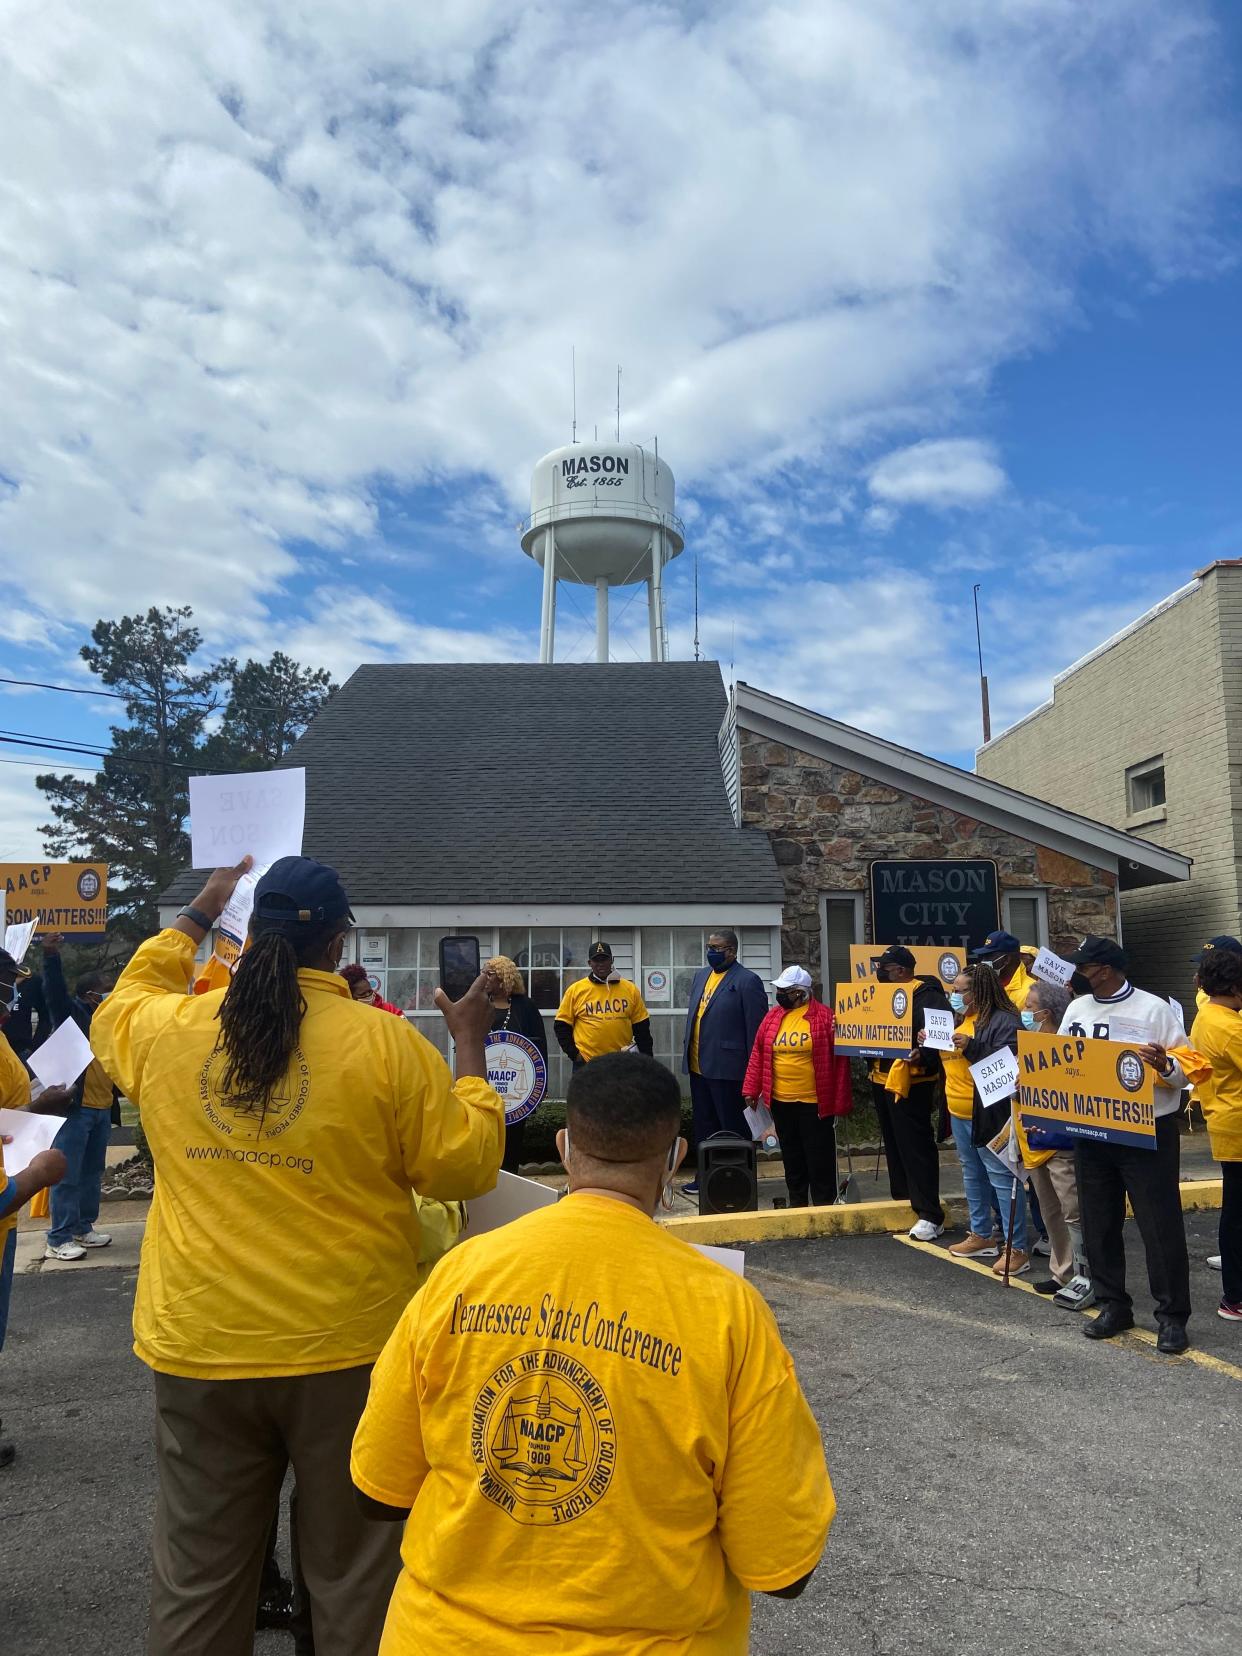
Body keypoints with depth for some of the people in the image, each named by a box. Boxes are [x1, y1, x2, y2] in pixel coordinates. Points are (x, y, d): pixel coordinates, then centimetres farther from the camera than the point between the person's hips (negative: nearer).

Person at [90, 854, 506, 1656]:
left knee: (198, 1576, 20)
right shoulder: (387, 1043, -15)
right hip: (348, 1347, -2)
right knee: (354, 1573, 16)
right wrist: (470, 1044, 2)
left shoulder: (163, 1028, -6)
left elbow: (118, 1007, 20)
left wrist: (199, 911, 27)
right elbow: (468, 1167, -7)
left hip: (199, 1345, 3)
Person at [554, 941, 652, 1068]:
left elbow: (642, 1027, 8)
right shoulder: (575, 990, 0)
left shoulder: (630, 989, 4)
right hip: (586, 1063, -1)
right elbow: (561, 1025, 4)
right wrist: (573, 1053, -5)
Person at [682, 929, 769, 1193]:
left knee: (733, 1129, 3)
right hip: (698, 1067, 8)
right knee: (704, 1125, 17)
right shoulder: (701, 975, 13)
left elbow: (756, 1028, -12)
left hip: (727, 1068, -8)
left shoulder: (747, 981, -11)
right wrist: (688, 1053, 13)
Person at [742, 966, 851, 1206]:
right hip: (780, 1102, 5)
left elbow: (839, 1060, -9)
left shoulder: (825, 1016, -9)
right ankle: (796, 1205, 28)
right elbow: (758, 1054, 9)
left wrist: (840, 1103, -11)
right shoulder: (772, 1017, 6)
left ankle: (824, 1208, 15)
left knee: (819, 1157, 3)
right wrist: (752, 1089, 3)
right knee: (791, 1157, 15)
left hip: (815, 1103, -5)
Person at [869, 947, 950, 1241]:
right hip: (882, 1080, 10)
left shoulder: (926, 995, -14)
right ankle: (901, 1203, 29)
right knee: (894, 1145, 17)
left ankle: (930, 1216, -3)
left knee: (917, 1147, -7)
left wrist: (923, 1055, -39)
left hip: (911, 1082, -9)